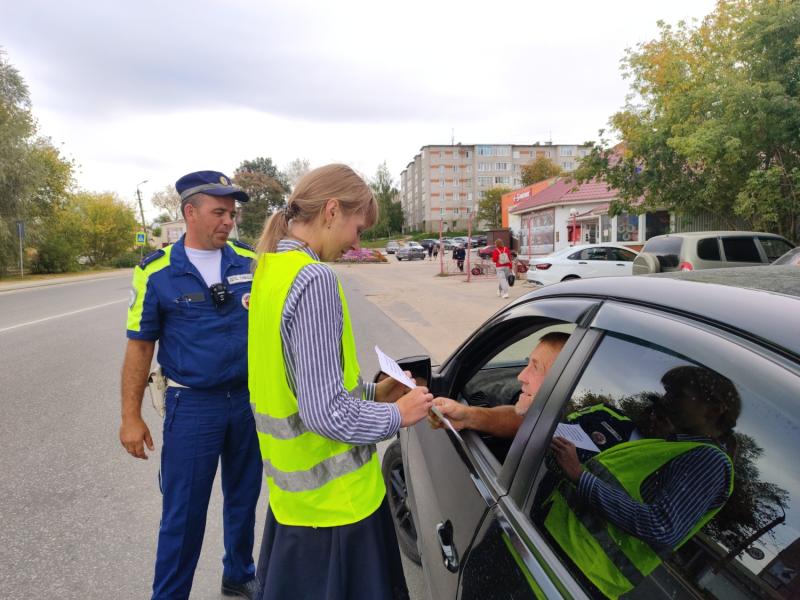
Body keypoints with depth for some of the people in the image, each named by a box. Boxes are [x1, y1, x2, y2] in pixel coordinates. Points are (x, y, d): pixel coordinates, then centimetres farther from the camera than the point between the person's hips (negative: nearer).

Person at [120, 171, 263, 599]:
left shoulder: (249, 262, 0)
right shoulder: (157, 271, -7)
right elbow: (140, 346, -2)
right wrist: (131, 417, -2)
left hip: (250, 399, 3)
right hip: (192, 406, -3)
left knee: (244, 499, 18)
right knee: (183, 511, 8)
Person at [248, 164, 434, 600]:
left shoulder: (270, 269, 5)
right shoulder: (314, 278, -24)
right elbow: (327, 413, -27)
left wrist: (371, 392, 10)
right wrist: (396, 415, -11)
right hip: (331, 496, -9)